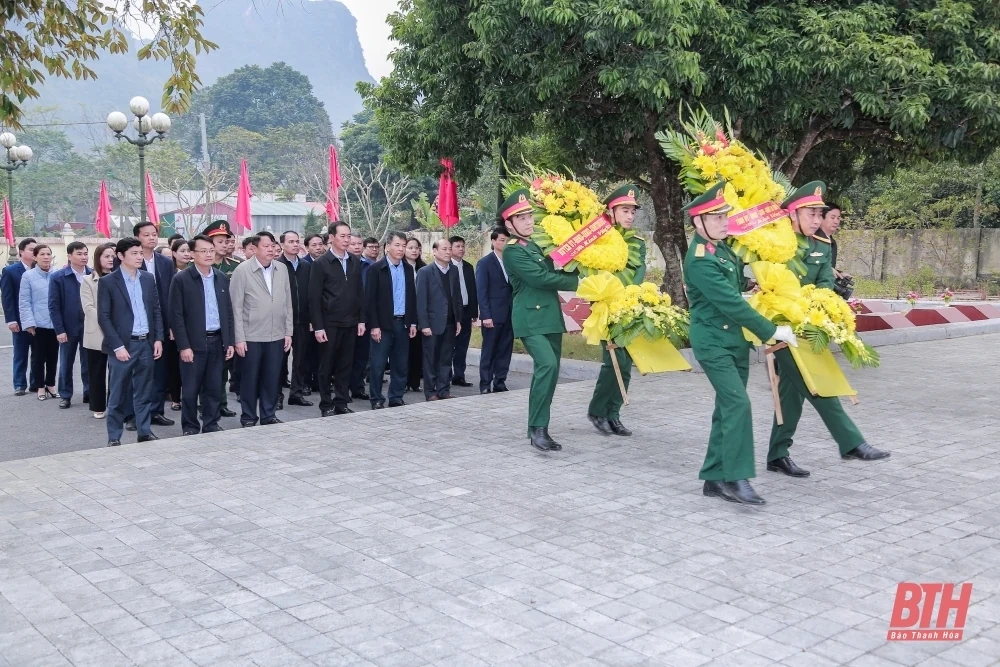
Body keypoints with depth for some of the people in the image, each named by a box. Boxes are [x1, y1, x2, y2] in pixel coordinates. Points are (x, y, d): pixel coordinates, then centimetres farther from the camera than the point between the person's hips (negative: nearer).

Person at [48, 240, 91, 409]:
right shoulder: (58, 277, -4)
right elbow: (53, 306, -5)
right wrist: (59, 330, -11)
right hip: (68, 327, -1)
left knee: (88, 362, 8)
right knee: (66, 363, 10)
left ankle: (89, 393, 20)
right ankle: (65, 395, 20)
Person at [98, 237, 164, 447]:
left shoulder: (148, 279, 9)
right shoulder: (108, 282, -5)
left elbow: (156, 311, 12)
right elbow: (103, 317, -8)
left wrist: (158, 338, 3)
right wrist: (117, 346, -13)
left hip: (146, 343, 4)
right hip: (123, 345, -4)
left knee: (144, 392, 11)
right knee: (118, 394, 3)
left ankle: (145, 432, 19)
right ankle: (114, 437, 12)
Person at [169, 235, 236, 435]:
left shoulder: (222, 278, 10)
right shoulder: (181, 279, -6)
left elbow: (228, 312, 12)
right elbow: (176, 316, -8)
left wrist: (230, 341, 7)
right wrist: (183, 346, -13)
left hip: (217, 341, 4)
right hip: (193, 343, -4)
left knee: (214, 388, 10)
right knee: (190, 389, 4)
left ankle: (211, 425, 20)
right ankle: (190, 428, 15)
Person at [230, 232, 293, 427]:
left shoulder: (282, 269, 5)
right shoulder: (242, 270, -7)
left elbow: (288, 303, 10)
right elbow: (236, 307, -7)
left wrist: (288, 332, 6)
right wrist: (239, 338, -10)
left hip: (277, 336, 3)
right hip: (252, 336, -3)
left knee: (273, 378, 9)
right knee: (250, 379, 7)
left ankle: (268, 416, 22)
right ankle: (248, 418, 20)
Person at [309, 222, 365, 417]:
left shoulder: (355, 262, 8)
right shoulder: (320, 264, -6)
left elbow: (359, 293, 11)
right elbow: (314, 298, -8)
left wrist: (361, 320, 5)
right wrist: (318, 327, -12)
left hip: (350, 323, 4)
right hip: (329, 324, -4)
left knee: (345, 366, 10)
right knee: (326, 366, 5)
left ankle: (341, 403, 19)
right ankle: (326, 406, 14)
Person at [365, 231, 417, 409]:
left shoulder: (408, 269, 9)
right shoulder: (376, 268, -5)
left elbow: (412, 296, 13)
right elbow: (370, 299, -8)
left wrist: (413, 322, 8)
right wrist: (374, 325, -13)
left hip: (403, 323, 5)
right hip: (383, 324, -5)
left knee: (400, 364, 9)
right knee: (378, 364, 0)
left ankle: (396, 398, 18)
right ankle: (377, 400, 9)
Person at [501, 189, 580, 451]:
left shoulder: (539, 245, 16)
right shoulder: (512, 251, -9)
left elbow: (555, 271, 18)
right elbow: (541, 278, -17)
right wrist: (577, 282, -11)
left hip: (550, 316, 8)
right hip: (531, 319, -8)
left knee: (548, 369, 9)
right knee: (547, 365, -23)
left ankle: (537, 426, 20)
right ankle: (538, 428, -18)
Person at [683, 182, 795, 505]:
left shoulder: (722, 248, 8)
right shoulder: (700, 259, -19)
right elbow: (731, 302, -22)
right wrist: (771, 331, -18)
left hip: (736, 340, 9)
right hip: (714, 342, -9)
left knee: (727, 409, 9)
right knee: (738, 404, -15)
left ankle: (715, 477, 16)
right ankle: (736, 477, -10)